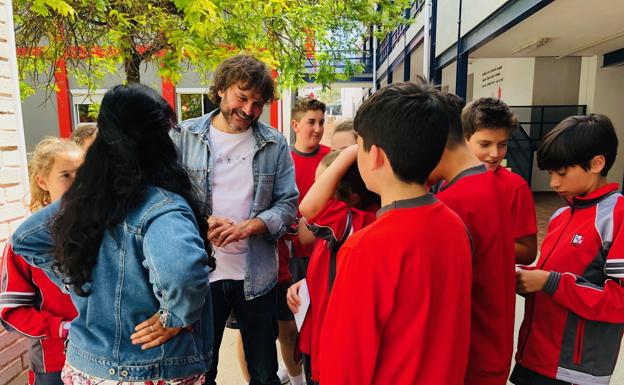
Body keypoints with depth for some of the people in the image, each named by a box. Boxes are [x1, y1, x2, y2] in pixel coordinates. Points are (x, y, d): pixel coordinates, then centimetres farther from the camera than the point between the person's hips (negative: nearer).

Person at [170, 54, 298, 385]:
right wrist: (199, 222, -18)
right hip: (200, 274, 0)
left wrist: (249, 226, -18)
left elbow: (288, 204, -1)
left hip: (258, 275, 1)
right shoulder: (184, 137, -1)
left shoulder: (274, 144, 2)